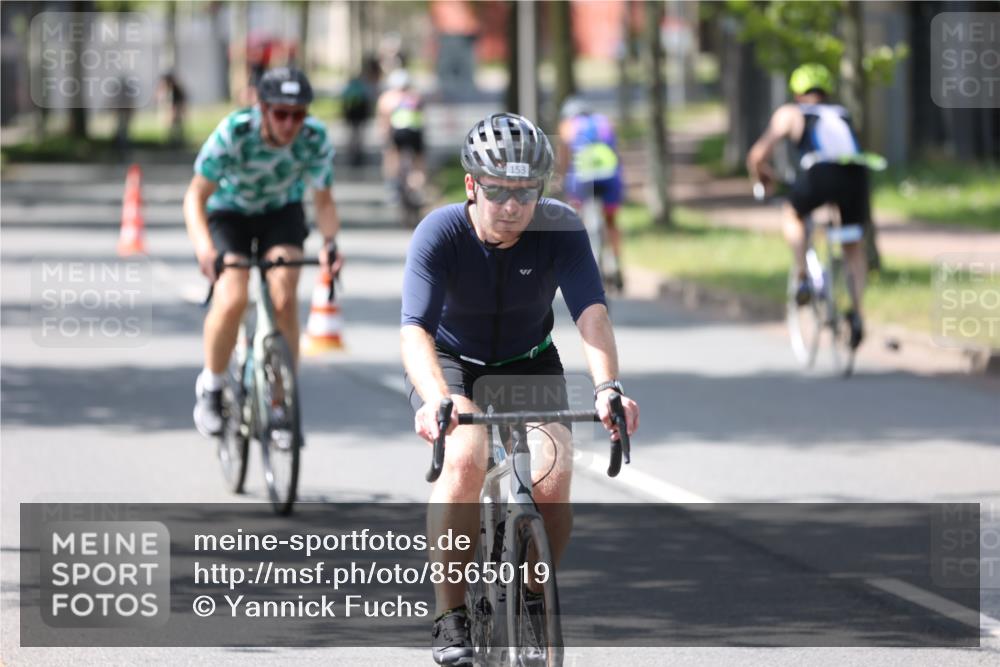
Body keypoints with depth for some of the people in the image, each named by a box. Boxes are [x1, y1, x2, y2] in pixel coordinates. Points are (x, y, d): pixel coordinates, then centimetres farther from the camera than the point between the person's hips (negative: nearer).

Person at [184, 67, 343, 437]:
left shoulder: (315, 140, -25)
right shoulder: (233, 133, -32)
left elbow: (323, 201, -15)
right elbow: (196, 196, -28)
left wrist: (329, 241, -36)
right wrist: (203, 247, -45)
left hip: (281, 213, 2)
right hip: (229, 212, -2)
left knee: (283, 299, -21)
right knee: (231, 300, -24)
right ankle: (210, 386, 1)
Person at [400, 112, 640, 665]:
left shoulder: (560, 230, -24)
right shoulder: (440, 234, -27)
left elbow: (591, 312, -35)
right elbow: (415, 328, -38)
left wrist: (607, 386, -53)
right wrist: (437, 397, -58)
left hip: (528, 364, 2)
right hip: (452, 364, -2)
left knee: (553, 480, -21)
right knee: (465, 460, -31)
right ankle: (450, 615, -16)